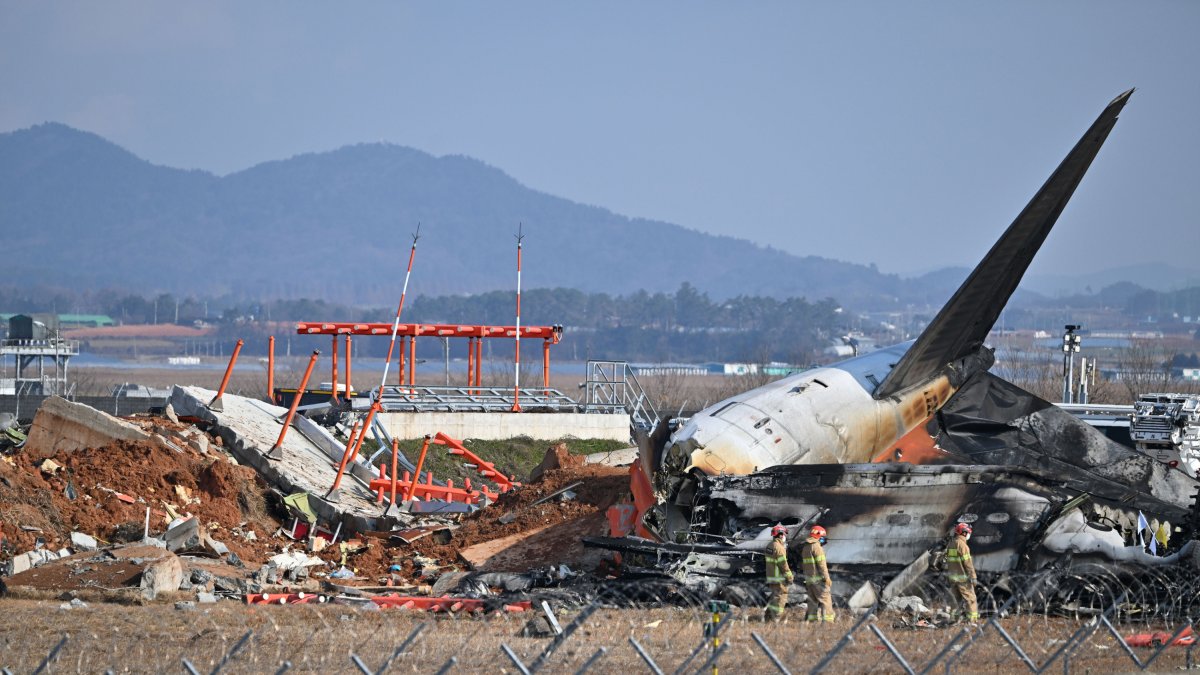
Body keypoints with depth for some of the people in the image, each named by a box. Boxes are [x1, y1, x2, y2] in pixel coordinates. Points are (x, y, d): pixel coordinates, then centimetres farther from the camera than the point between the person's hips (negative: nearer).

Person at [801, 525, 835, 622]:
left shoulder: (805, 548, 14)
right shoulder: (816, 547, -13)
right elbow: (821, 564, -17)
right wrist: (827, 577, -16)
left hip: (808, 578, 8)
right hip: (818, 578, -8)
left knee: (812, 600, 14)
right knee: (826, 600, -7)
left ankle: (810, 618, 13)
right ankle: (827, 620, -13)